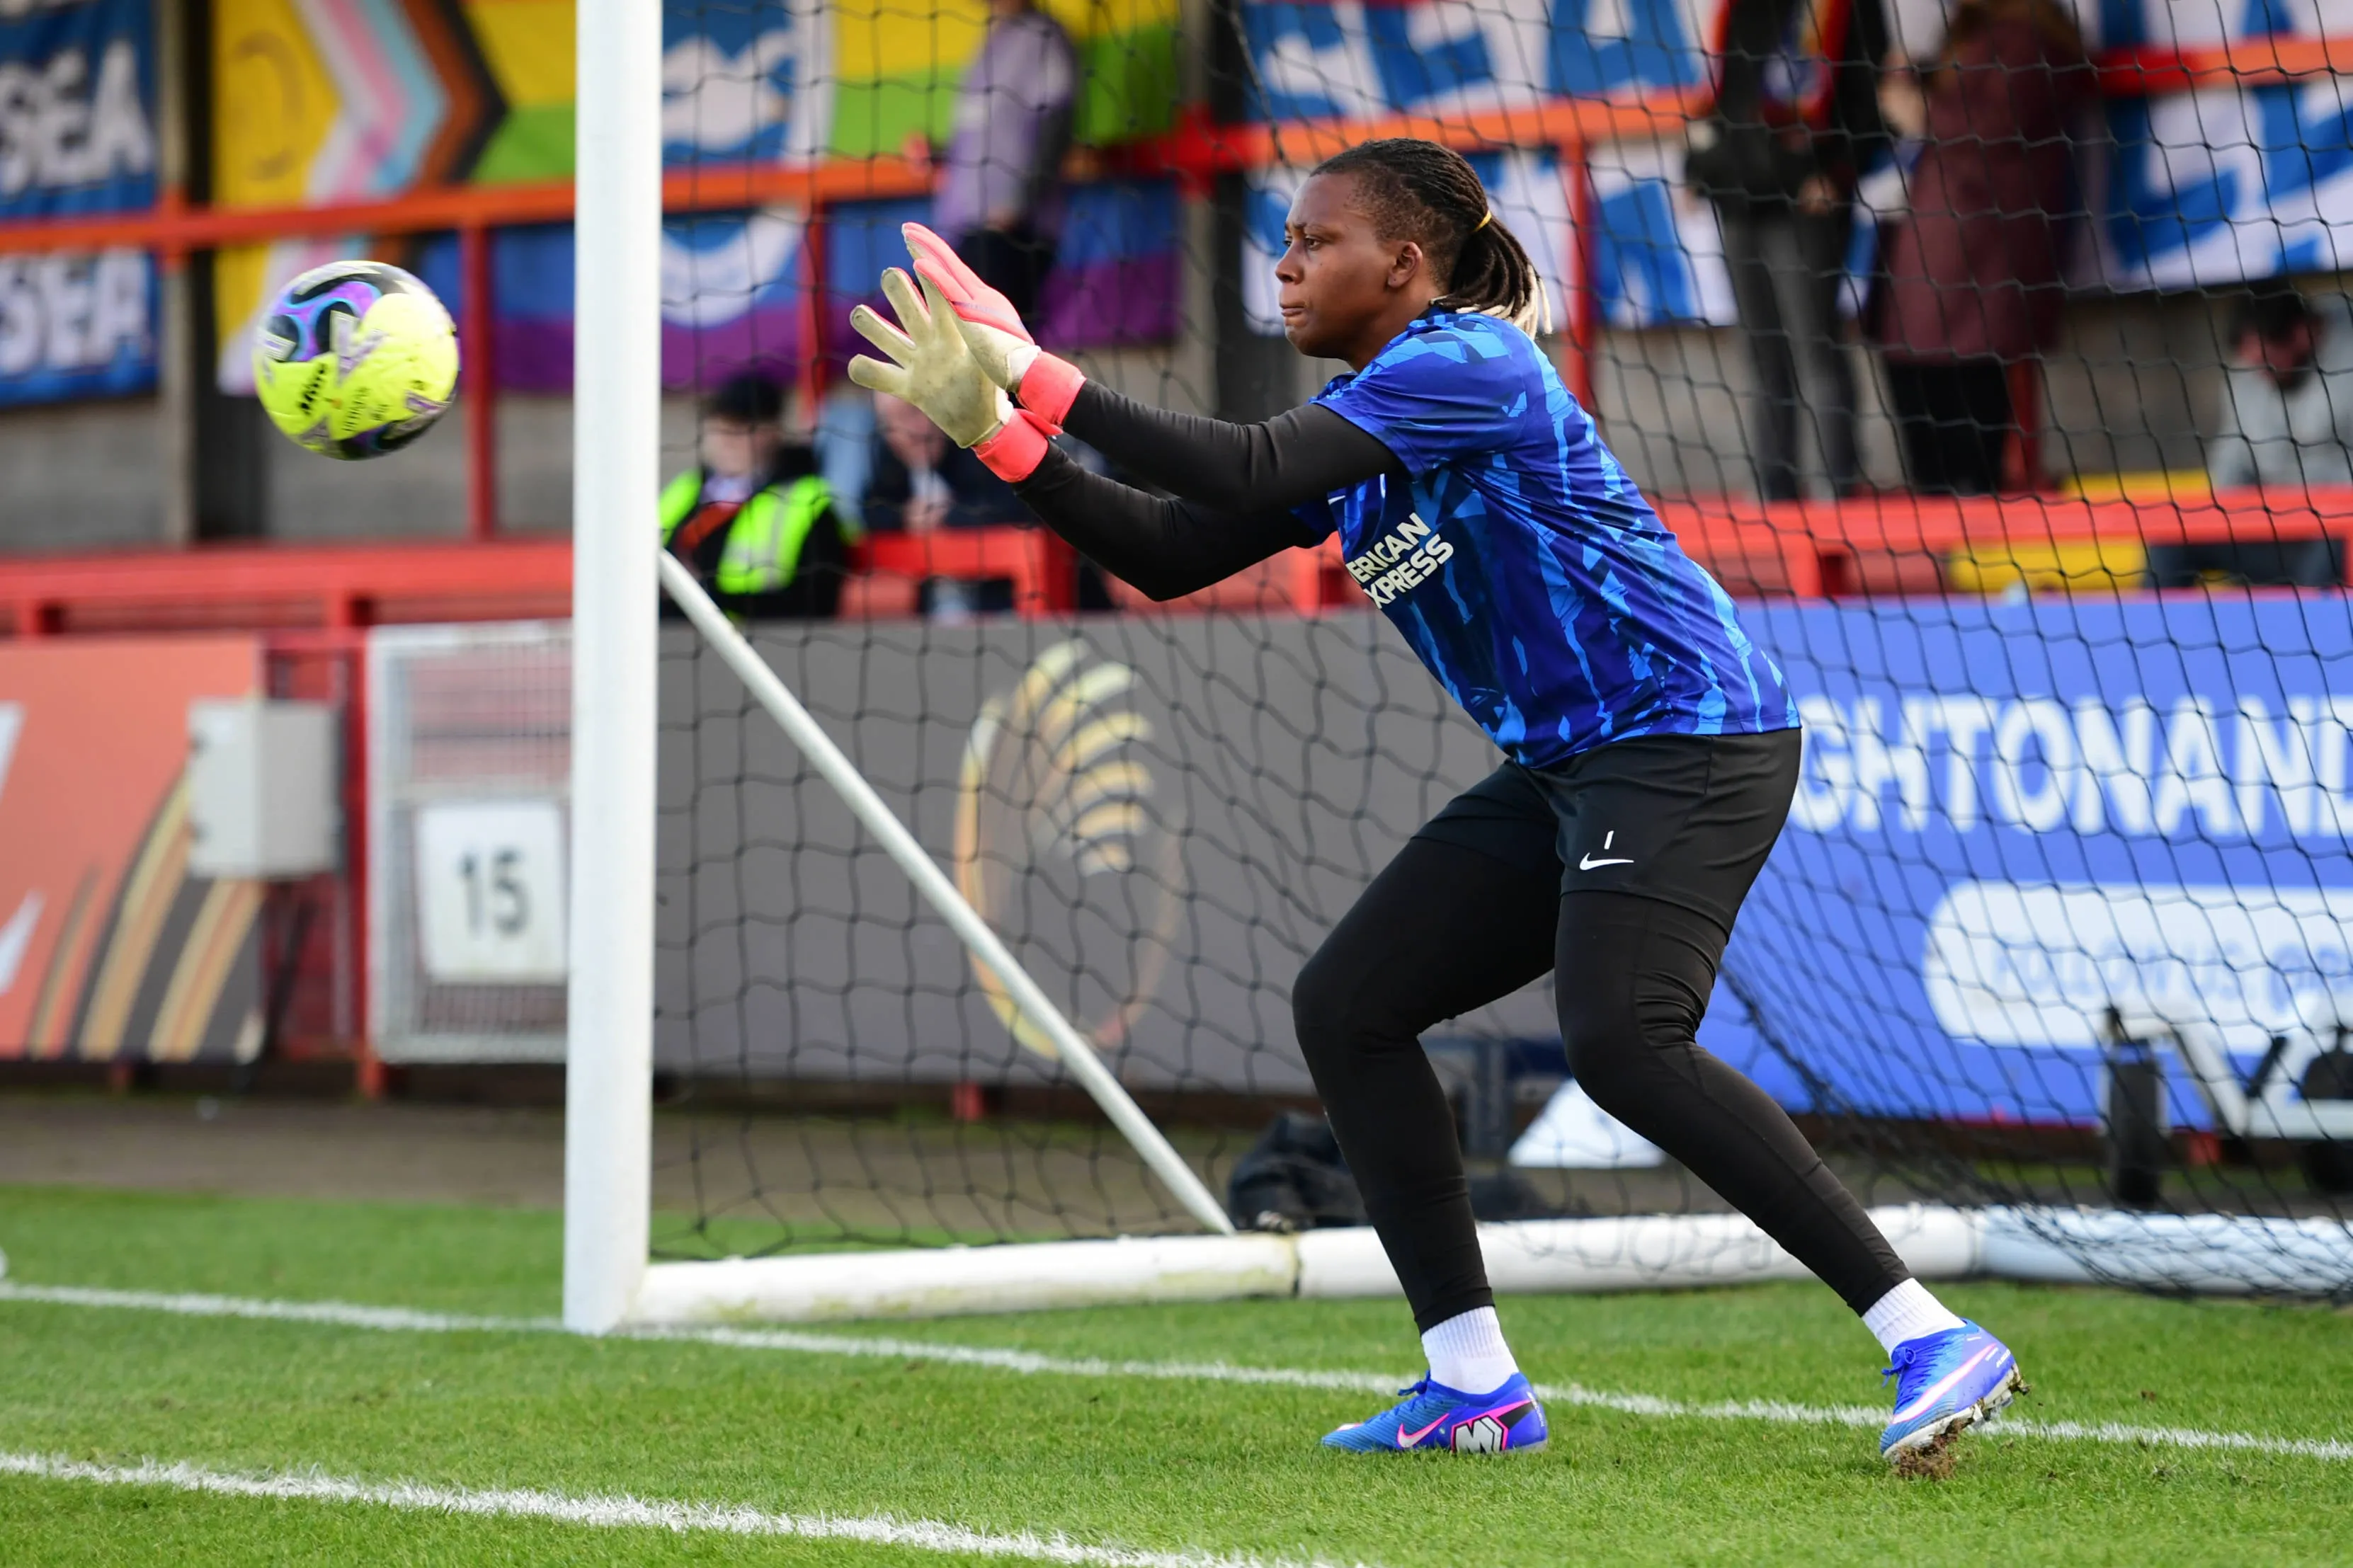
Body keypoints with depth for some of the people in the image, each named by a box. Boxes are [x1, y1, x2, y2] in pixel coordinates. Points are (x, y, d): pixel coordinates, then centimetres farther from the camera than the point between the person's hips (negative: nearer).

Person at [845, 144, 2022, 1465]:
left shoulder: (1468, 364, -14)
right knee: (1345, 1006, 4)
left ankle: (1935, 1342, -26)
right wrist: (996, 428, 5)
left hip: (1689, 734, -10)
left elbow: (1243, 474, -24)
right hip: (1565, 769, 10)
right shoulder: (1353, 426, 16)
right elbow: (1171, 556, 14)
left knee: (1622, 1040, -28)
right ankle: (1476, 1386, 8)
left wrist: (1041, 382, -16)